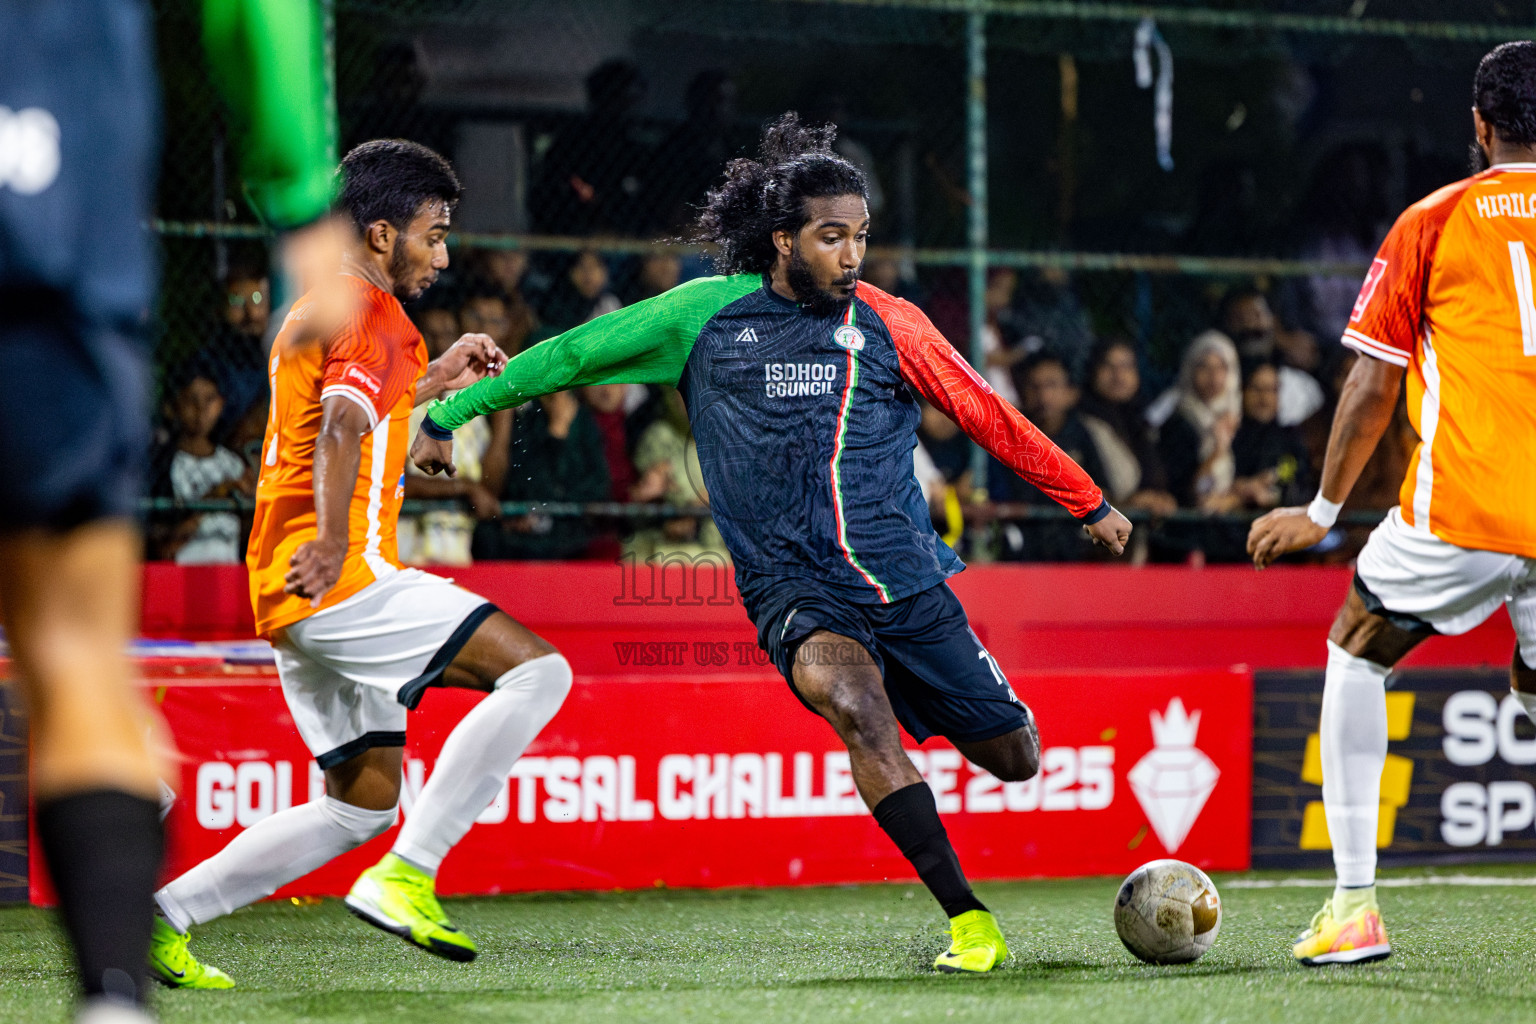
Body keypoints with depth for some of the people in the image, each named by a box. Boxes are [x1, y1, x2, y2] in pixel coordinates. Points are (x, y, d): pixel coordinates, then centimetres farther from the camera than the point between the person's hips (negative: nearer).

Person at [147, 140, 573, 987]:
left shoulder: (313, 313, 22)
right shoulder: (376, 320, -9)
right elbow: (344, 426, -27)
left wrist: (433, 381, 35)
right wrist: (333, 542, -38)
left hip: (299, 597, 10)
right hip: (344, 582, -10)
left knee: (364, 803, 15)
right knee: (536, 670, -13)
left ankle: (165, 915, 12)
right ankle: (405, 876, -18)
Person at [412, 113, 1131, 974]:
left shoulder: (887, 323, 3)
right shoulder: (704, 315, 0)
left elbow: (988, 417, 12)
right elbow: (570, 356, 9)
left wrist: (1090, 504, 16)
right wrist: (446, 416, 9)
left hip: (907, 576, 2)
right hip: (793, 587, -2)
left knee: (1015, 758, 4)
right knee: (854, 704, -33)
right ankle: (970, 922, -30)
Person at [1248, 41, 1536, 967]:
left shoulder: (1433, 222, 4)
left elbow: (1374, 387, 5)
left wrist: (1324, 510, 15)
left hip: (1460, 509, -3)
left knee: (1355, 653, 19)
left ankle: (1356, 905, 9)